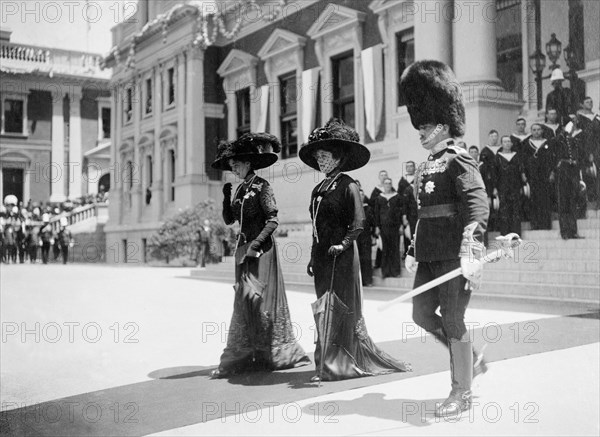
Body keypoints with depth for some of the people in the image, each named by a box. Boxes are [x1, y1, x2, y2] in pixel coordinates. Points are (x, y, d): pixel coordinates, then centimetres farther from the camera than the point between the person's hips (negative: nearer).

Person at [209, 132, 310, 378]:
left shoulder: (261, 186, -7)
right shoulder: (240, 189, 15)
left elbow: (273, 220, -13)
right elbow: (228, 220, 14)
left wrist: (256, 243, -20)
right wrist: (226, 197, 1)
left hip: (261, 249, -7)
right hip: (244, 248, 7)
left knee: (255, 296, -10)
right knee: (244, 300, 6)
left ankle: (265, 354, 3)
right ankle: (241, 357, 11)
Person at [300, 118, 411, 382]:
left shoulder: (347, 186, -7)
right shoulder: (318, 190, 15)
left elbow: (358, 223, -14)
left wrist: (343, 244, -24)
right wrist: (312, 258, 17)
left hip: (341, 255, -8)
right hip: (322, 256, 8)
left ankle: (337, 364, 6)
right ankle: (328, 362, 18)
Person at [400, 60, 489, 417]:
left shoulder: (459, 160, -9)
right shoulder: (427, 167, 16)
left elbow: (478, 205, -20)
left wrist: (471, 253, -28)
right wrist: (415, 250, 23)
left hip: (454, 256, -8)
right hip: (430, 256, 8)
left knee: (453, 320, -2)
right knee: (423, 314, 9)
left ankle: (462, 392, 13)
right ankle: (473, 359, 30)